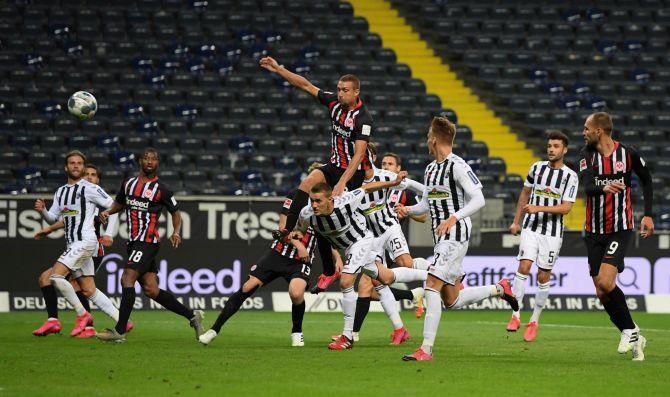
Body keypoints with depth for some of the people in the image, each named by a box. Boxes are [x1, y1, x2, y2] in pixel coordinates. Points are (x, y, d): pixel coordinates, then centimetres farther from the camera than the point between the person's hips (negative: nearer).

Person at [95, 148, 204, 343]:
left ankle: (120, 331, -16)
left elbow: (175, 211, 9)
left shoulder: (160, 189, -2)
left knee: (127, 279, -18)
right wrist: (108, 212, 9)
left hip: (148, 242, -7)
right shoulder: (128, 183, 13)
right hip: (133, 241, 7)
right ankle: (191, 315, 17)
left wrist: (176, 232, -7)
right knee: (151, 289, 5)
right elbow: (120, 202, 29)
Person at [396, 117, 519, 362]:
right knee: (452, 301, 10)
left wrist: (454, 218, -28)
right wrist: (407, 211, 3)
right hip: (442, 239, 9)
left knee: (432, 285, -19)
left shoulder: (458, 166, -12)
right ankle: (499, 289, 30)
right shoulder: (430, 169, 15)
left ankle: (426, 349, -22)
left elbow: (478, 199, -17)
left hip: (456, 235, -9)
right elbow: (427, 203, 23)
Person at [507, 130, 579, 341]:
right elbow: (525, 193, 19)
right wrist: (516, 221, 19)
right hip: (531, 227, 2)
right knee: (524, 267, -14)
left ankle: (534, 322, 13)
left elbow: (566, 207, -12)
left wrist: (539, 208, -21)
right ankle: (515, 316, -11)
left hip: (553, 232, -2)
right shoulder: (537, 167, 6)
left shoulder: (570, 176, -5)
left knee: (543, 277, 1)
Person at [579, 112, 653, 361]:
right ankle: (633, 337, 15)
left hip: (620, 229, -4)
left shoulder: (627, 154, -5)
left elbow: (647, 181, 11)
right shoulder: (587, 154, 0)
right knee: (602, 293, 2)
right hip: (594, 231, 4)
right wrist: (605, 188, -39)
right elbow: (586, 186, -17)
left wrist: (648, 215, 4)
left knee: (605, 282, -21)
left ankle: (629, 330, -2)